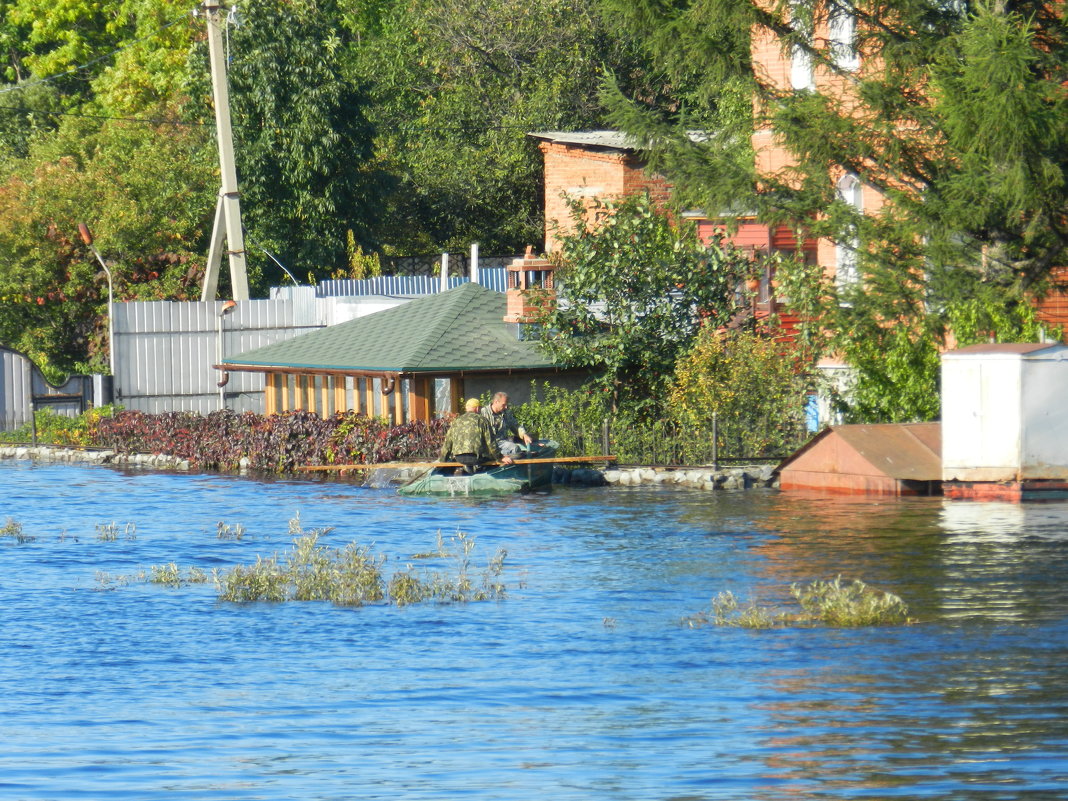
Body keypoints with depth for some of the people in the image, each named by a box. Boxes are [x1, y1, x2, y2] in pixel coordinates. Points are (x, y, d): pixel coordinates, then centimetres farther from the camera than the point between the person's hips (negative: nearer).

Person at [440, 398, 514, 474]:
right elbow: (490, 442, -2)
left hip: (458, 458, 5)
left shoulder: (456, 422, 14)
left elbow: (447, 443, 17)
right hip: (476, 456, -5)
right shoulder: (482, 420, 1)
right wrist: (500, 458, 6)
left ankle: (460, 468, 4)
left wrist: (442, 459, 28)